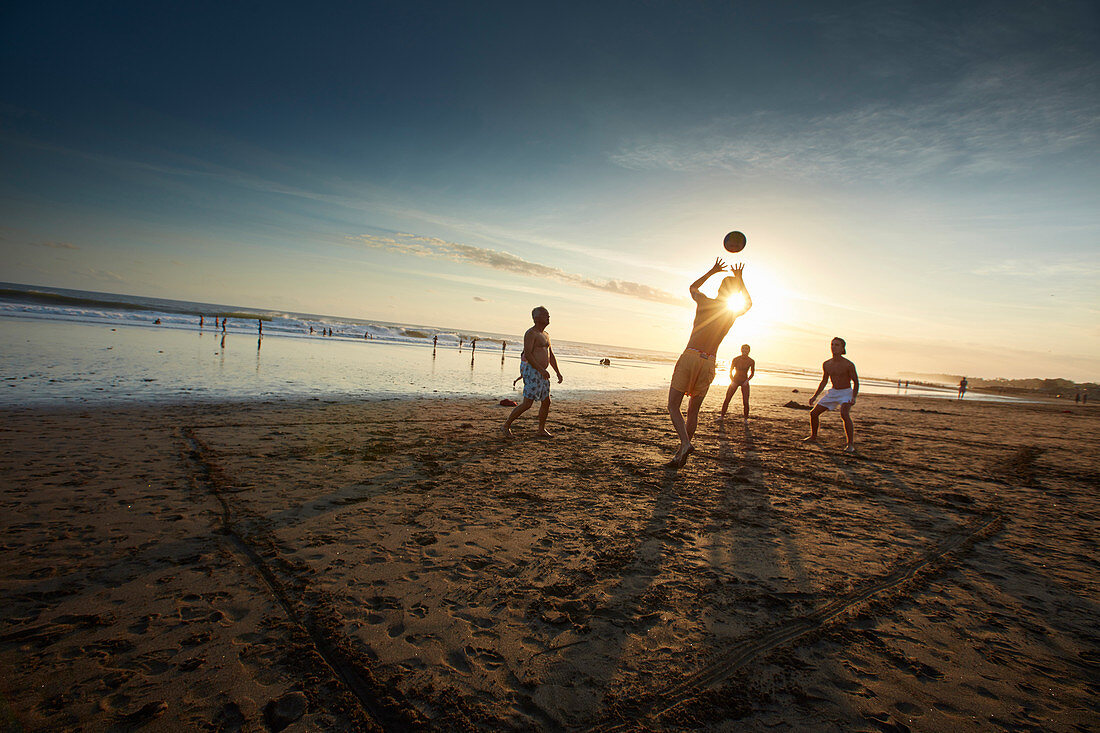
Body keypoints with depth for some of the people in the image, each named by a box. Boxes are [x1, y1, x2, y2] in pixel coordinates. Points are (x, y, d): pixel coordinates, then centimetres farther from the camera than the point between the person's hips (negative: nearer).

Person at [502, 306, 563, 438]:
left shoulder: (546, 335, 17)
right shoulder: (530, 333, -11)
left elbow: (551, 356, 21)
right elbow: (527, 354, -21)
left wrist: (558, 372, 12)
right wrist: (541, 369, -27)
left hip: (541, 373, 9)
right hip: (531, 371, -9)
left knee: (546, 402, 9)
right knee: (527, 404, -11)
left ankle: (541, 430, 21)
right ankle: (506, 426, 2)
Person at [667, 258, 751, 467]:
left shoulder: (705, 302, 3)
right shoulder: (734, 313, 8)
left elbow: (692, 287, 28)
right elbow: (748, 303, 34)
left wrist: (712, 271, 36)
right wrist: (739, 279, 31)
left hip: (690, 357, -3)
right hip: (708, 364, 3)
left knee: (673, 407, 1)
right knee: (693, 411, 12)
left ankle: (685, 443, -19)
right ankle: (681, 454, 12)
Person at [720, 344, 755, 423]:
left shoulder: (751, 361, -7)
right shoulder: (735, 360, -9)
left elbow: (752, 373, 8)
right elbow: (730, 371, 1)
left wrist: (747, 380, -7)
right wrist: (732, 381, -11)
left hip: (744, 382, 0)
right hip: (735, 381, 0)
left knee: (745, 402, -10)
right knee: (727, 399, -5)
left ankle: (746, 419, 6)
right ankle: (722, 416, 6)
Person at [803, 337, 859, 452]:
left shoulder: (848, 365, -16)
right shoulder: (826, 364, 0)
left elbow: (856, 382, -10)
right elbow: (824, 381, 13)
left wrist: (853, 397, -25)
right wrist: (815, 396, 7)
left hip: (846, 393, -6)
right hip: (833, 392, 6)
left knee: (844, 414, -33)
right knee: (813, 413, 3)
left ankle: (851, 444, -26)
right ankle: (813, 437, 27)